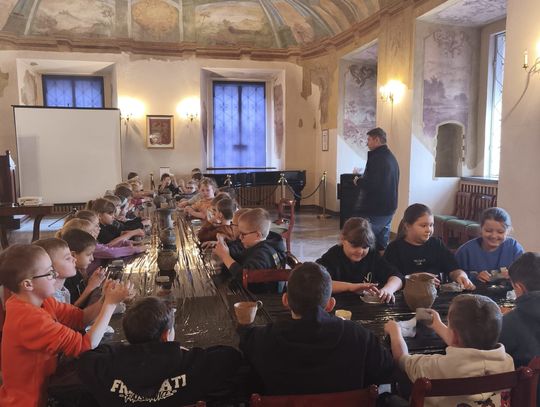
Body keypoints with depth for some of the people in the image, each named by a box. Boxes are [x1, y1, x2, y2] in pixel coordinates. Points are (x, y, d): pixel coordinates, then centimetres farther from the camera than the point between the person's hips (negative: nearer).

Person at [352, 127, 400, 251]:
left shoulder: (377, 157, -17)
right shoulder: (391, 157, 14)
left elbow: (371, 184, -26)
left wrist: (358, 181, -7)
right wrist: (363, 178, 18)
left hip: (374, 210, -9)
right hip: (388, 208, 10)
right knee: (382, 244, 14)